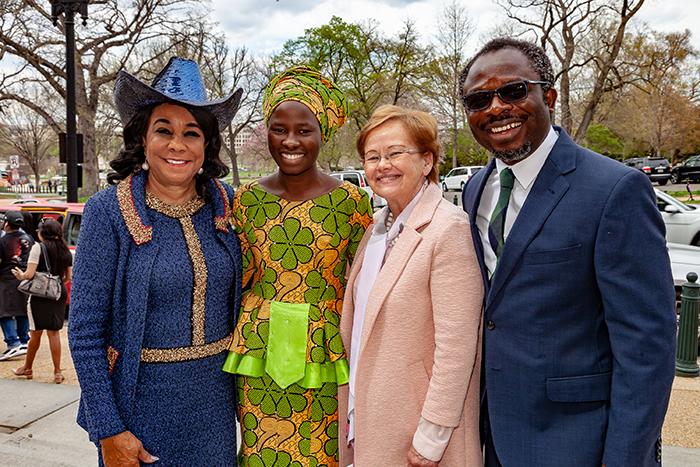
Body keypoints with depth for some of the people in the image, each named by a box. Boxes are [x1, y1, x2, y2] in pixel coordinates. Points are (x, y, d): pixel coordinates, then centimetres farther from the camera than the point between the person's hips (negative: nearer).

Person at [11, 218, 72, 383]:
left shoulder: (38, 247, -9)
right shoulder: (66, 251, 7)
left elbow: (29, 274, -13)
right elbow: (69, 277, 9)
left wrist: (20, 275, 8)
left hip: (39, 295, -4)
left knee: (36, 334, 9)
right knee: (54, 333, 9)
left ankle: (27, 368, 27)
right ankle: (57, 372, 8)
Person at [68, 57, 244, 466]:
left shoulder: (226, 203, -3)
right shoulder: (109, 211, -12)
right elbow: (85, 332, -11)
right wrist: (108, 431, -12)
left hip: (216, 400, 4)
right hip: (142, 400, -3)